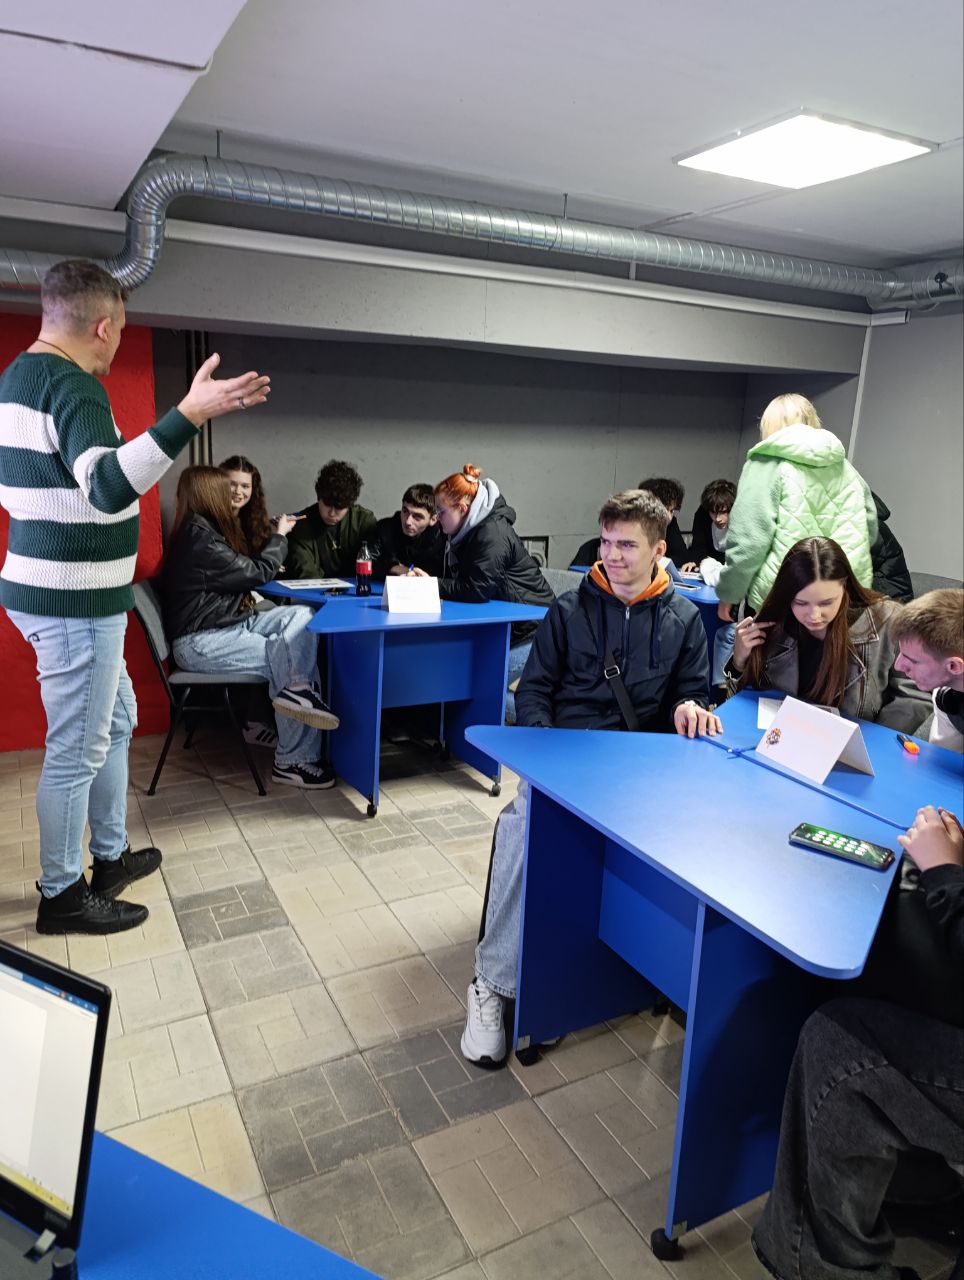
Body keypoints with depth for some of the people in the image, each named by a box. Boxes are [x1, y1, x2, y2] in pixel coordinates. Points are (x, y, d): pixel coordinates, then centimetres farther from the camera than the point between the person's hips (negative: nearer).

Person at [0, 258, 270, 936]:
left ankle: (111, 855, 35)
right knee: (78, 750, 2)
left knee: (116, 720, 21)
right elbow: (109, 486, -37)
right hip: (76, 603, -10)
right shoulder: (73, 385, -19)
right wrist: (190, 415, -44)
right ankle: (62, 896, 18)